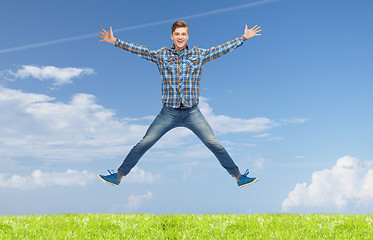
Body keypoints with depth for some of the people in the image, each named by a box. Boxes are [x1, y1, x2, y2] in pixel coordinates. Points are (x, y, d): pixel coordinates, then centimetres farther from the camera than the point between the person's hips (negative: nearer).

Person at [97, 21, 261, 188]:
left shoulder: (198, 55, 6)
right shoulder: (161, 55, 5)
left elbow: (221, 49, 8)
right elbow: (140, 50, 2)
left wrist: (244, 37, 7)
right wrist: (114, 41, -4)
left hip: (192, 113, 0)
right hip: (168, 113, 0)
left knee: (215, 145, -2)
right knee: (144, 144, -2)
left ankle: (239, 177, 11)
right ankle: (118, 177, 10)